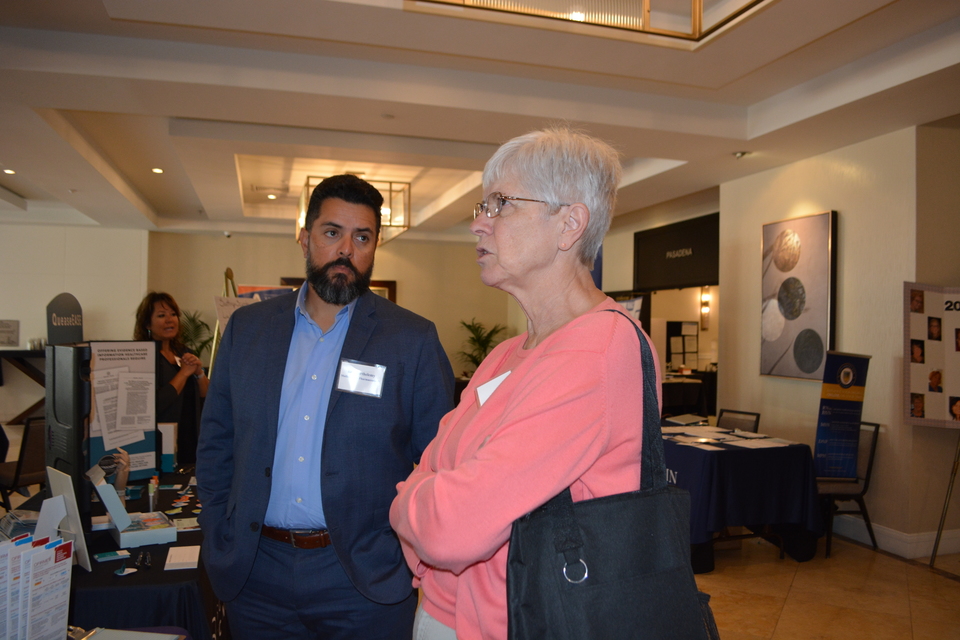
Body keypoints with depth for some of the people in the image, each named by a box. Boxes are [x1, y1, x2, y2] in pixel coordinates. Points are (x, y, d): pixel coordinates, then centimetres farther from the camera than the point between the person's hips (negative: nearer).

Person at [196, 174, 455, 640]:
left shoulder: (414, 341, -6)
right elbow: (216, 446, 8)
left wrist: (409, 556, -9)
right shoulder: (247, 327, 4)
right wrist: (219, 548, 3)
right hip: (256, 575, 3)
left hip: (366, 583, -2)